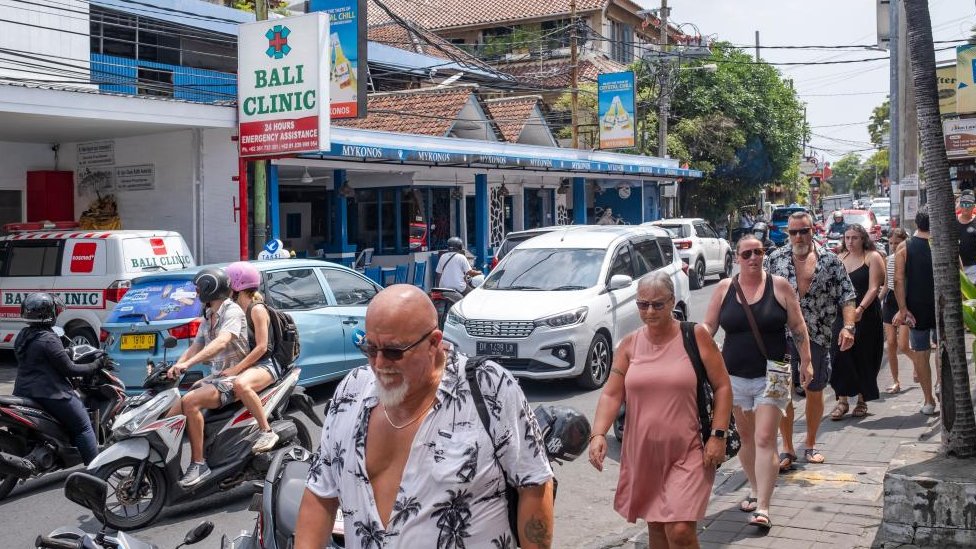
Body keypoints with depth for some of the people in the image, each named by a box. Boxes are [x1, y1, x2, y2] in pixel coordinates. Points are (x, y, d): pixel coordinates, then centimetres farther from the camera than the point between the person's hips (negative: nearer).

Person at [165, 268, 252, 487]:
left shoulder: (232, 311, -11)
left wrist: (187, 363, -38)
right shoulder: (207, 318, 17)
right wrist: (174, 368, -5)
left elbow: (221, 342, -28)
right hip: (214, 377, 9)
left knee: (189, 402, -30)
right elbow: (195, 348, 15)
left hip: (233, 378, -9)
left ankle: (198, 464, -24)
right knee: (172, 413, -4)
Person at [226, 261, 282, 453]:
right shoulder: (236, 309, 15)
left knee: (240, 384, -40)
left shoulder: (257, 309, -11)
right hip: (243, 364, 9)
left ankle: (267, 432, -32)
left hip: (264, 365, -9)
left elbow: (261, 347, -18)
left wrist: (236, 369, -24)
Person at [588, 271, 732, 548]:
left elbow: (722, 387, -2)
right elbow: (611, 394, -1)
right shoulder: (629, 345, 4)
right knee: (656, 526, 16)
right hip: (643, 452, 4)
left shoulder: (695, 336, -4)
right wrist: (598, 434, -16)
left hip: (687, 453, -4)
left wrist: (718, 434, -10)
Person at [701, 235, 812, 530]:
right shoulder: (724, 288, 4)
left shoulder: (779, 285, -2)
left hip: (771, 376, -3)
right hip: (735, 376, 3)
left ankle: (762, 507, -11)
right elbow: (708, 325, 7)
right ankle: (755, 490, 31)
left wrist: (806, 361, 1)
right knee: (746, 437, 13)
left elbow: (798, 326, 3)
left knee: (764, 440, -10)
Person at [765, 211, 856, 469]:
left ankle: (811, 445, 26)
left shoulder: (830, 261, 1)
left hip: (817, 335, 1)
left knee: (815, 392, 11)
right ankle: (787, 449, 8)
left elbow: (846, 296, -1)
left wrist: (848, 326, -14)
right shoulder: (775, 259, 3)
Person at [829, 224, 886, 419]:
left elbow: (873, 288, -10)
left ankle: (862, 401, 16)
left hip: (866, 315, -3)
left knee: (863, 358, 4)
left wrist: (860, 309, -24)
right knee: (840, 356, -5)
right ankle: (842, 400, 0)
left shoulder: (872, 257, -2)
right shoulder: (840, 258, 12)